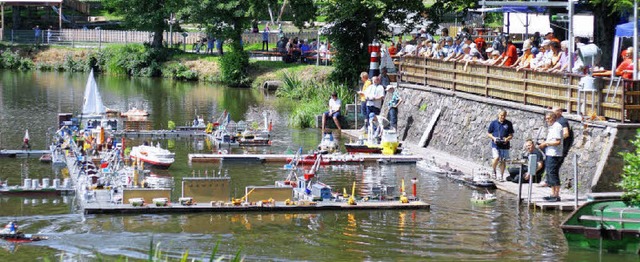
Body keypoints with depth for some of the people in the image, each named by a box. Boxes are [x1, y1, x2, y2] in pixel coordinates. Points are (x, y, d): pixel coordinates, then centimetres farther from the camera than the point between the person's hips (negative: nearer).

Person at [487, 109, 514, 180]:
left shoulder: (508, 124, 6)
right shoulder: (493, 123, 3)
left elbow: (511, 135, 8)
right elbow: (488, 133, 9)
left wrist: (507, 139, -13)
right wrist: (493, 138, -10)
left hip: (504, 145, 2)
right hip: (495, 144, -2)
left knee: (503, 161, 5)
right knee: (496, 158, -19)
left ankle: (501, 176, 15)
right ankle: (494, 171, 7)